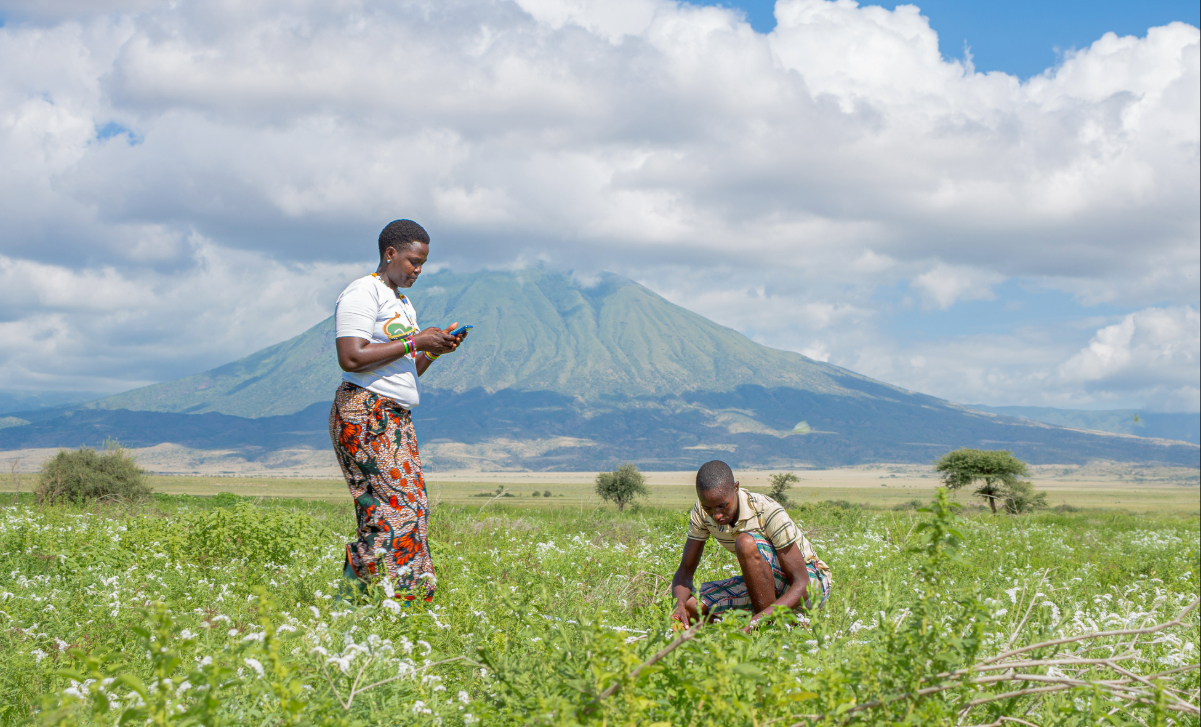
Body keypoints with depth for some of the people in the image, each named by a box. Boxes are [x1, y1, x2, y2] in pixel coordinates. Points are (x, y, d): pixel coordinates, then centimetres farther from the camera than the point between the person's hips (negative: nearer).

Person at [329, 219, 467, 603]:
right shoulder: (362, 294, -6)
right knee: (397, 503, -16)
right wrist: (414, 343, -14)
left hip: (397, 419, 9)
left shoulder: (402, 304, 24)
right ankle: (352, 592, -13)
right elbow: (351, 358, -18)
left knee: (413, 506, 0)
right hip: (364, 414, -9)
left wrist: (435, 350, 6)